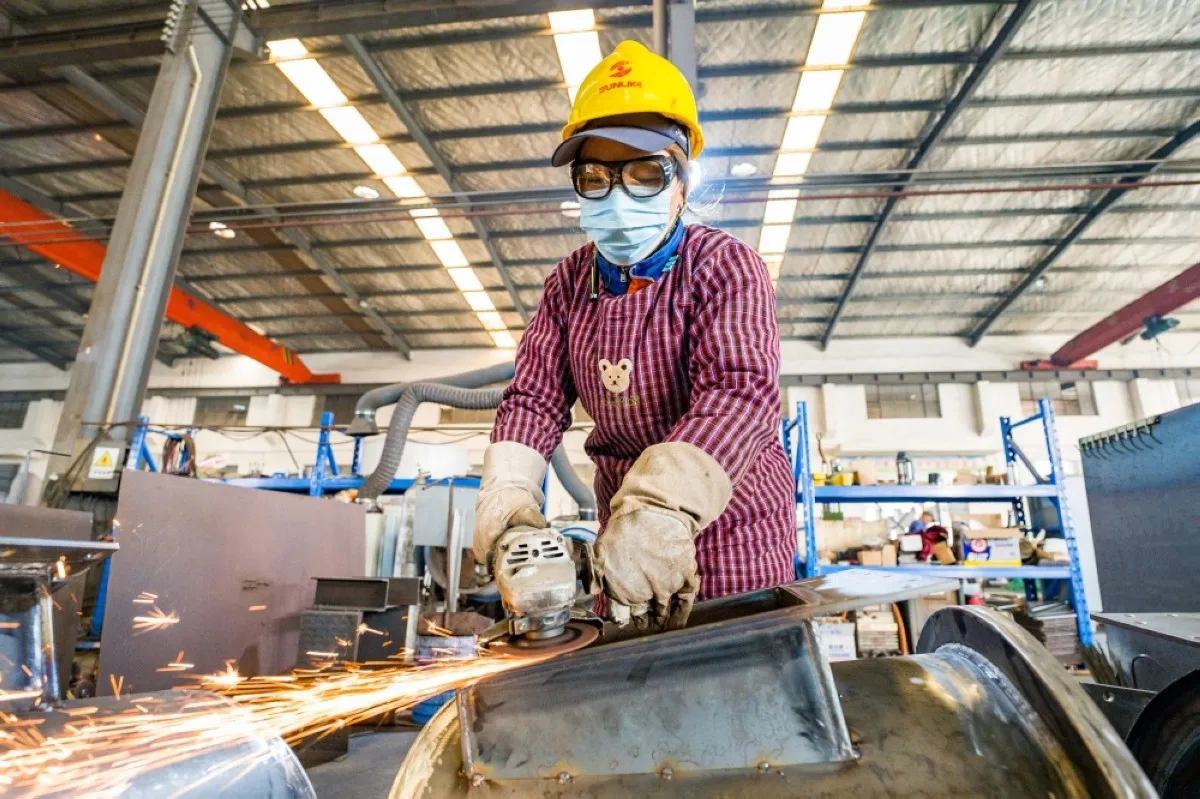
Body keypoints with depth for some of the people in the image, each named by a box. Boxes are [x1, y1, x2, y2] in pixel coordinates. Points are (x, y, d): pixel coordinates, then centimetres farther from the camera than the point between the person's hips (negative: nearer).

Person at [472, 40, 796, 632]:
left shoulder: (725, 266, -15)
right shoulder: (569, 282, 3)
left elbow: (738, 390, -30)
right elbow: (536, 395, -1)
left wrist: (661, 506, -44)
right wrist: (508, 488, -20)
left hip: (730, 523, -5)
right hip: (625, 527, 6)